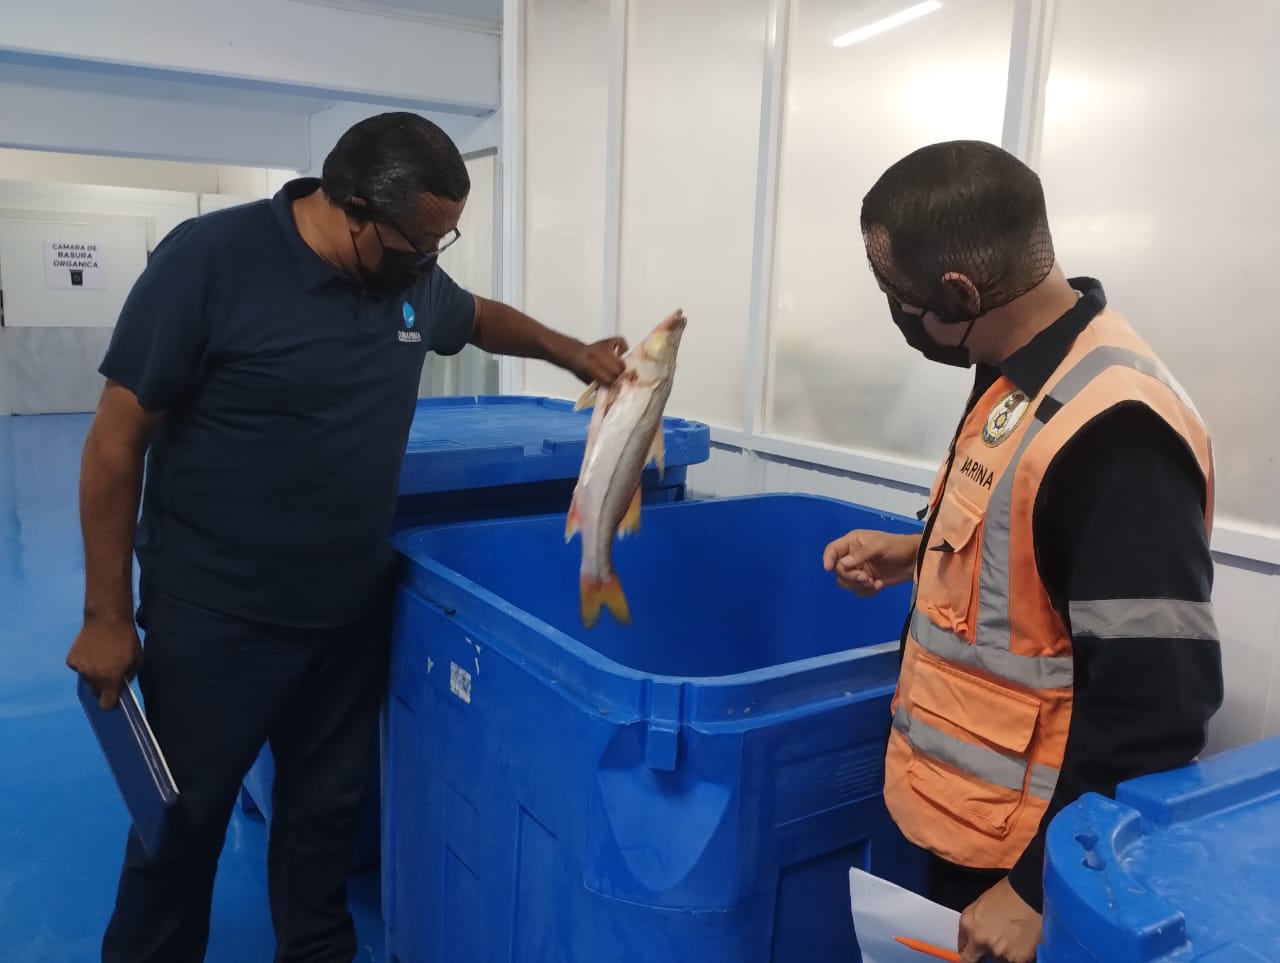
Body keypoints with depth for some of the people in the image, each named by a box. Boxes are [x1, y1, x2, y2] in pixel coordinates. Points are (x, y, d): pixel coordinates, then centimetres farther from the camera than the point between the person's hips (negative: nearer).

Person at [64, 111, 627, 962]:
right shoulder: (211, 259, -18)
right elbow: (117, 442, -13)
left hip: (353, 609, 5)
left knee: (328, 806, 19)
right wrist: (107, 617, -11)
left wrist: (574, 354, 11)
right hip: (216, 619, -5)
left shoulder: (412, 275, -1)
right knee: (182, 820, 12)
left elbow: (480, 317, 24)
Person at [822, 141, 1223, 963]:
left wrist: (1039, 890, -20)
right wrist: (919, 558, 5)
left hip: (1022, 851, -8)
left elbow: (1152, 713, -27)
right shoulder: (1029, 372, 1)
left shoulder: (1113, 431, -29)